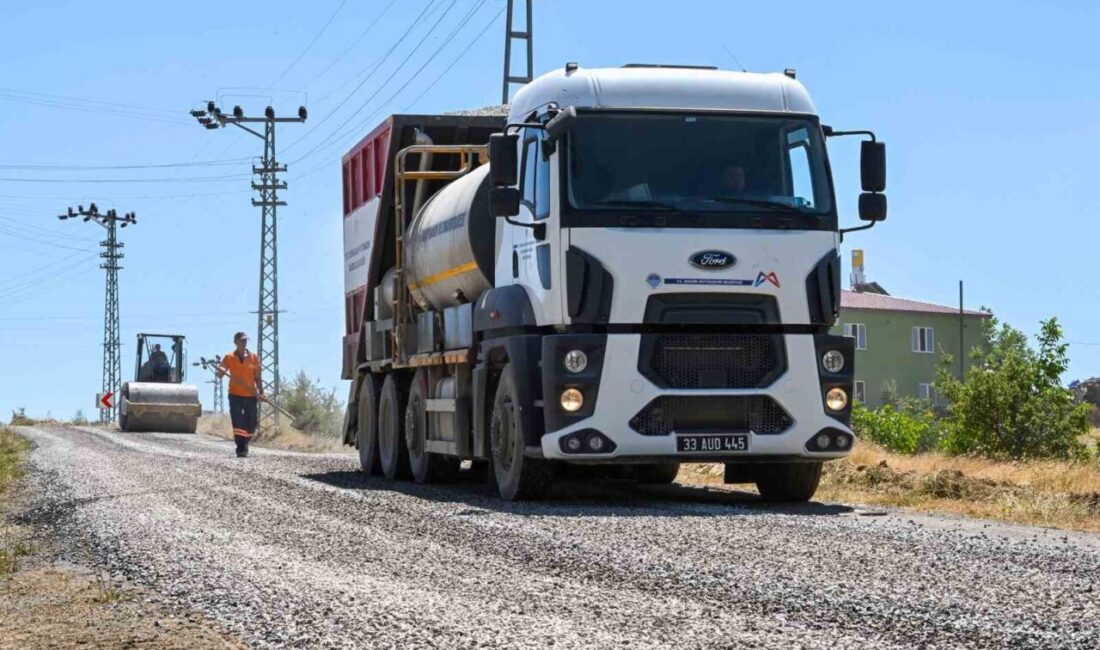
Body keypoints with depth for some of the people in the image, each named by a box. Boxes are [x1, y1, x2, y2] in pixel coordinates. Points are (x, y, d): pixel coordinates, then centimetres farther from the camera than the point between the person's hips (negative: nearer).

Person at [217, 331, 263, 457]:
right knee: (238, 423, -12)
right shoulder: (229, 357, 1)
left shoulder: (254, 358, 6)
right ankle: (241, 449, -12)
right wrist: (221, 370, -24)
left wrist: (261, 393, 1)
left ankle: (244, 444, 31)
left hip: (251, 396, 2)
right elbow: (219, 375, -2)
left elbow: (257, 378, 10)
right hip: (235, 395, -2)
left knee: (251, 425, 7)